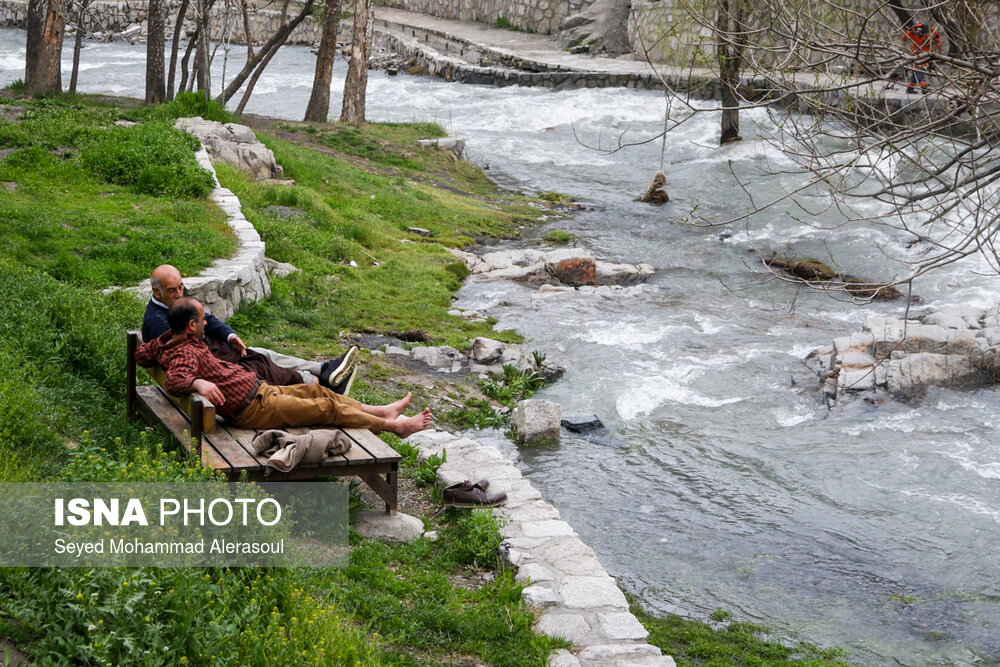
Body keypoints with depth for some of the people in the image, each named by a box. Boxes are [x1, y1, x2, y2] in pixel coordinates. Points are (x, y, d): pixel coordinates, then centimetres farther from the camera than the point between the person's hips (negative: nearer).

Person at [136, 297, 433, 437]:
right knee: (327, 408, -6)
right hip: (255, 408, -11)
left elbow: (141, 353, 21)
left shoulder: (169, 341, 8)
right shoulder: (186, 352, -22)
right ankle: (395, 426, 2)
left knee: (316, 390, 16)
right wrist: (198, 382, -60)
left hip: (259, 389, 11)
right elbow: (175, 379, -42)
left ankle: (380, 411, 26)